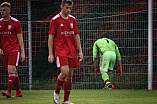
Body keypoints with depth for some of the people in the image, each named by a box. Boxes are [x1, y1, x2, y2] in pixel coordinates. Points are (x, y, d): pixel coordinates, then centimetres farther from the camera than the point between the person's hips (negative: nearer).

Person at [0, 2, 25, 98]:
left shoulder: (16, 23, -2)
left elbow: (20, 38, -1)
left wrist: (22, 52, -4)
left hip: (14, 50, -5)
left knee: (11, 69, -17)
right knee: (13, 72, 8)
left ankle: (9, 91, -23)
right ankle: (18, 92, 15)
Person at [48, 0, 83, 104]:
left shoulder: (73, 19, 11)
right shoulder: (55, 20, -3)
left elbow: (76, 36, 15)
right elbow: (51, 37, -3)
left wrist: (80, 51, 8)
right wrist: (50, 54, -7)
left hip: (72, 51, 5)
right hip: (60, 50, -5)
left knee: (70, 75, 3)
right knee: (65, 72, -20)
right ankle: (57, 92, 3)